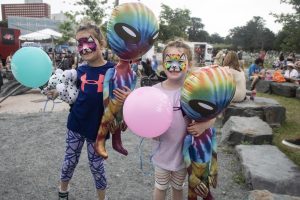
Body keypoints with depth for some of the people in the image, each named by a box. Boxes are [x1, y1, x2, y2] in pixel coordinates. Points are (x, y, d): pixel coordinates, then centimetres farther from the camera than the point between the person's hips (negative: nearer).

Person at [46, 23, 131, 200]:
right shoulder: (81, 70, 0)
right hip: (76, 124, 4)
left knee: (96, 164, 12)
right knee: (70, 160, 19)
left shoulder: (112, 70, -14)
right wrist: (58, 93, -6)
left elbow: (122, 97, -11)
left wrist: (126, 99, -33)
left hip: (97, 126, -4)